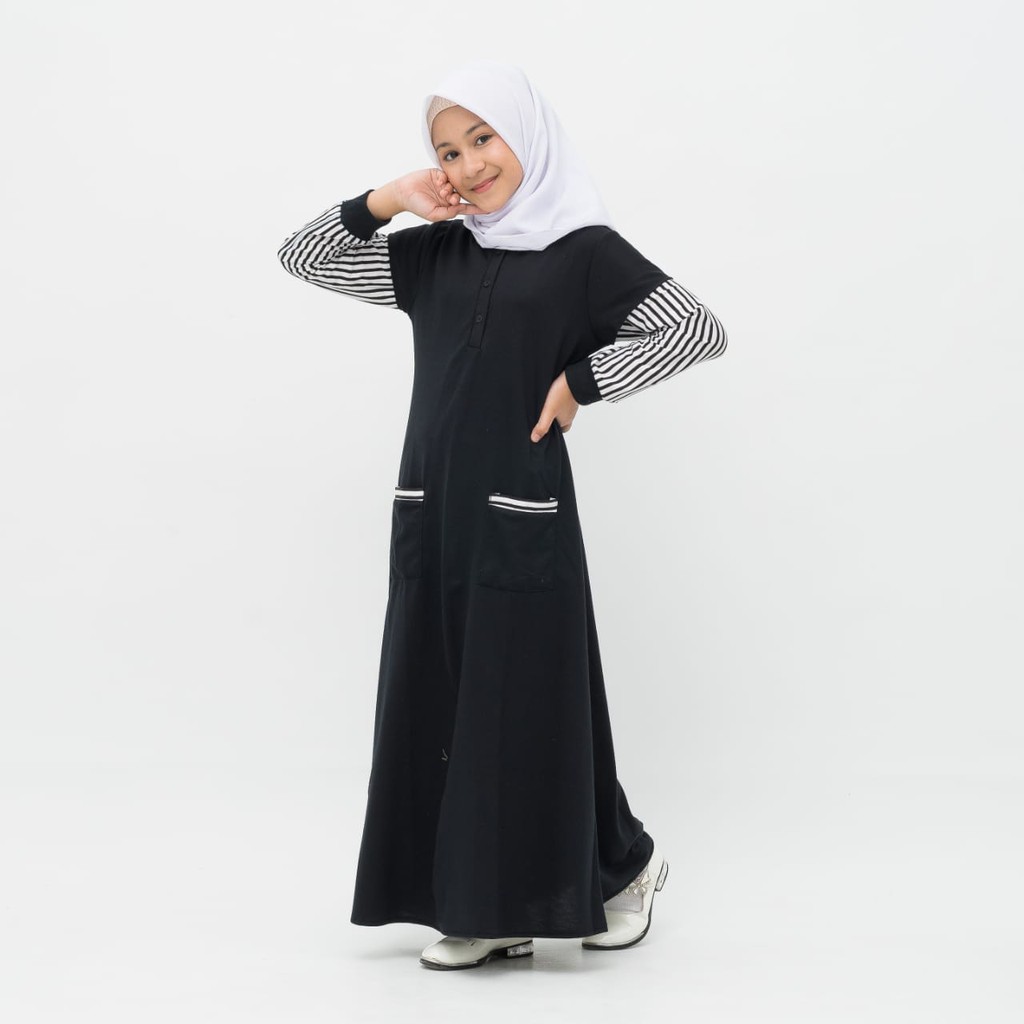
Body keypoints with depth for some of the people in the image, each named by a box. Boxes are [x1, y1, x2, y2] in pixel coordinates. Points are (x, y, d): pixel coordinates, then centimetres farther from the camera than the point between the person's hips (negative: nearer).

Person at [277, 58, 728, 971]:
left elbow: (701, 330, -8)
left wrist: (580, 380, -10)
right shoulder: (433, 253, 11)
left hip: (520, 516, -5)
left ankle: (624, 863, 24)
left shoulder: (584, 250, -2)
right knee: (445, 709, 6)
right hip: (431, 512, 5)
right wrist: (385, 203, 1)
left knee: (531, 710, 1)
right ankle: (489, 912, 15)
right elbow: (302, 257, 15)